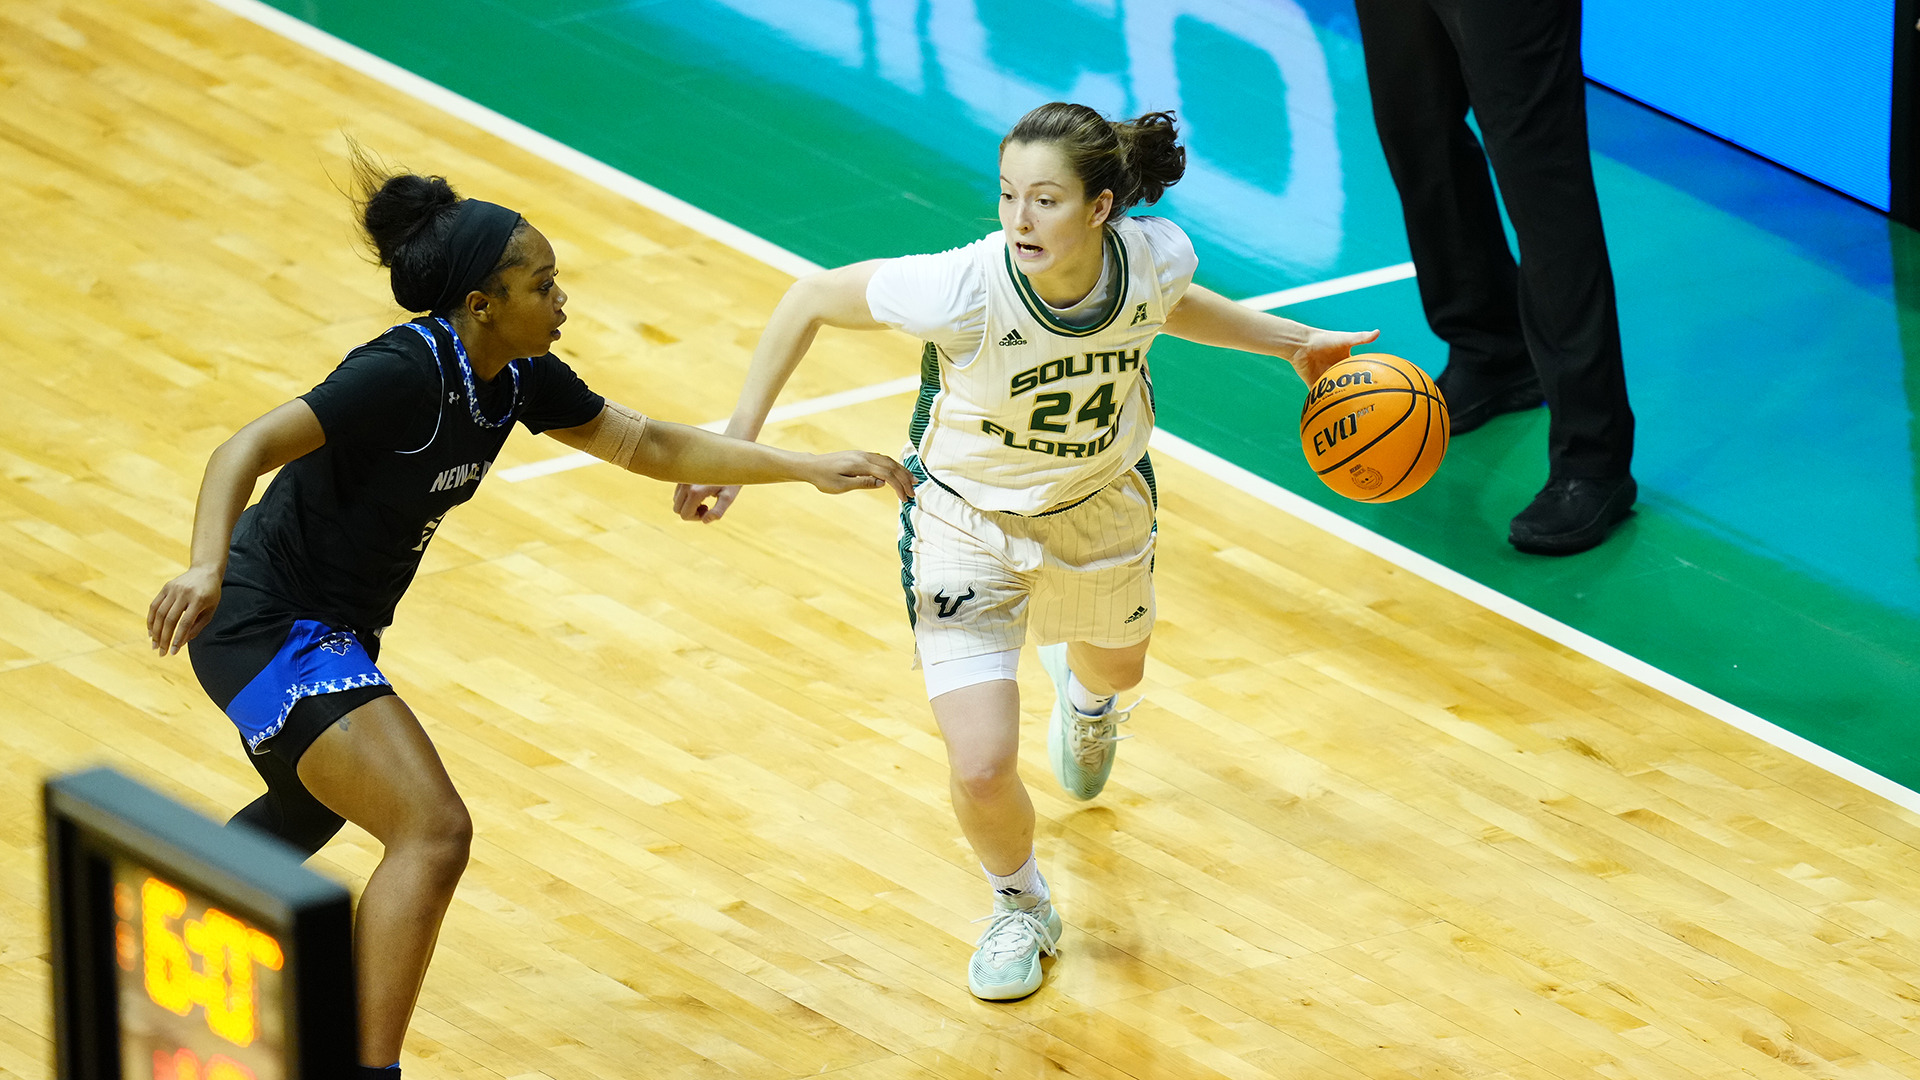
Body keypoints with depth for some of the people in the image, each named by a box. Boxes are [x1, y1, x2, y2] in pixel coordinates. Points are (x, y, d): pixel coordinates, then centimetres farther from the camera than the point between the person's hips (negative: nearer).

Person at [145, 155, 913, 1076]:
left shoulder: (518, 377, -2)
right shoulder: (405, 373, -28)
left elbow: (648, 445, 8)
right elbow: (247, 450, -34)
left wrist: (811, 469, 3)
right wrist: (206, 568, -52)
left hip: (332, 628, 10)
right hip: (270, 628, -10)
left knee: (313, 812, 35)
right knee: (432, 830, -22)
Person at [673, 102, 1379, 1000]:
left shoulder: (1155, 256, -27)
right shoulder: (963, 290, -38)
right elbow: (811, 300, -22)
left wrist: (1293, 343, 3)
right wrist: (736, 445, -21)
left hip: (1101, 505, 4)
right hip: (965, 522, -4)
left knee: (1114, 666, 33)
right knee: (983, 771, -11)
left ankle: (1082, 694, 75)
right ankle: (1021, 909, 24)